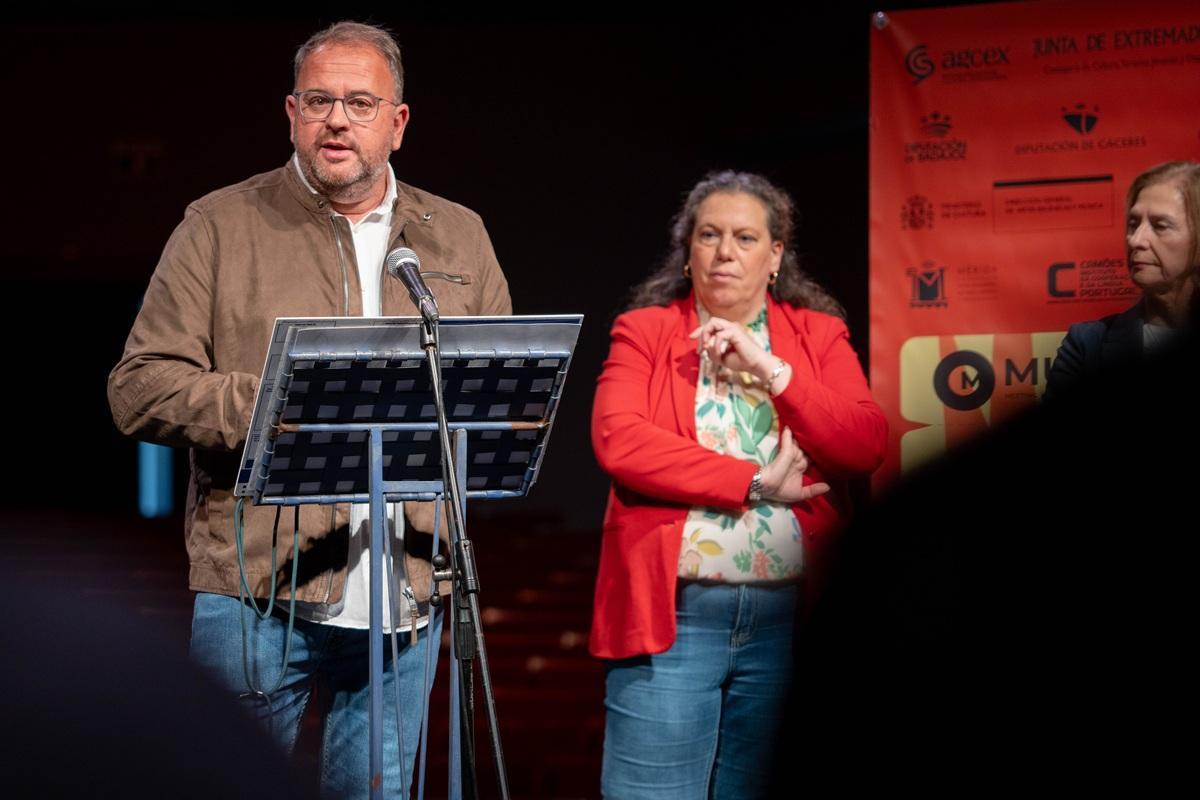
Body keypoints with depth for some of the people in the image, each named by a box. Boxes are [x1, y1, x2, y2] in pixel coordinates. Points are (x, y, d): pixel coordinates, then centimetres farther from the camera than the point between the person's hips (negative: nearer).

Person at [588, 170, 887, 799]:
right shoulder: (645, 332, 8)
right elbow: (617, 439, -10)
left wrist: (768, 367, -8)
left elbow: (868, 447, -2)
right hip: (671, 612, -2)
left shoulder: (820, 336, 13)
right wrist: (757, 484, -10)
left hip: (788, 616, 2)